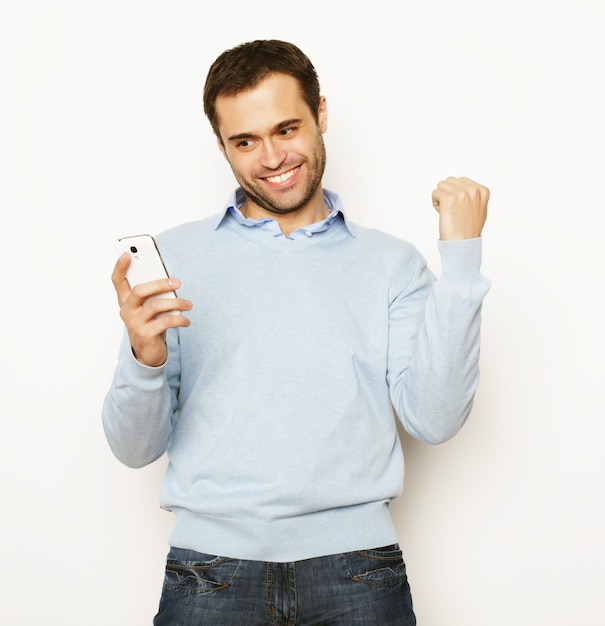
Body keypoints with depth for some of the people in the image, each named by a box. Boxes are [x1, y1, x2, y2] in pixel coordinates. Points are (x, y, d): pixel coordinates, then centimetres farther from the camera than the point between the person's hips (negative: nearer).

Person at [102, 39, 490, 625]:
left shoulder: (392, 262, 8)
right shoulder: (177, 255, 6)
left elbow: (434, 419, -4)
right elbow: (135, 448, 5)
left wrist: (462, 256, -5)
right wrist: (144, 358, -16)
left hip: (355, 563, 1)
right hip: (212, 563, 0)